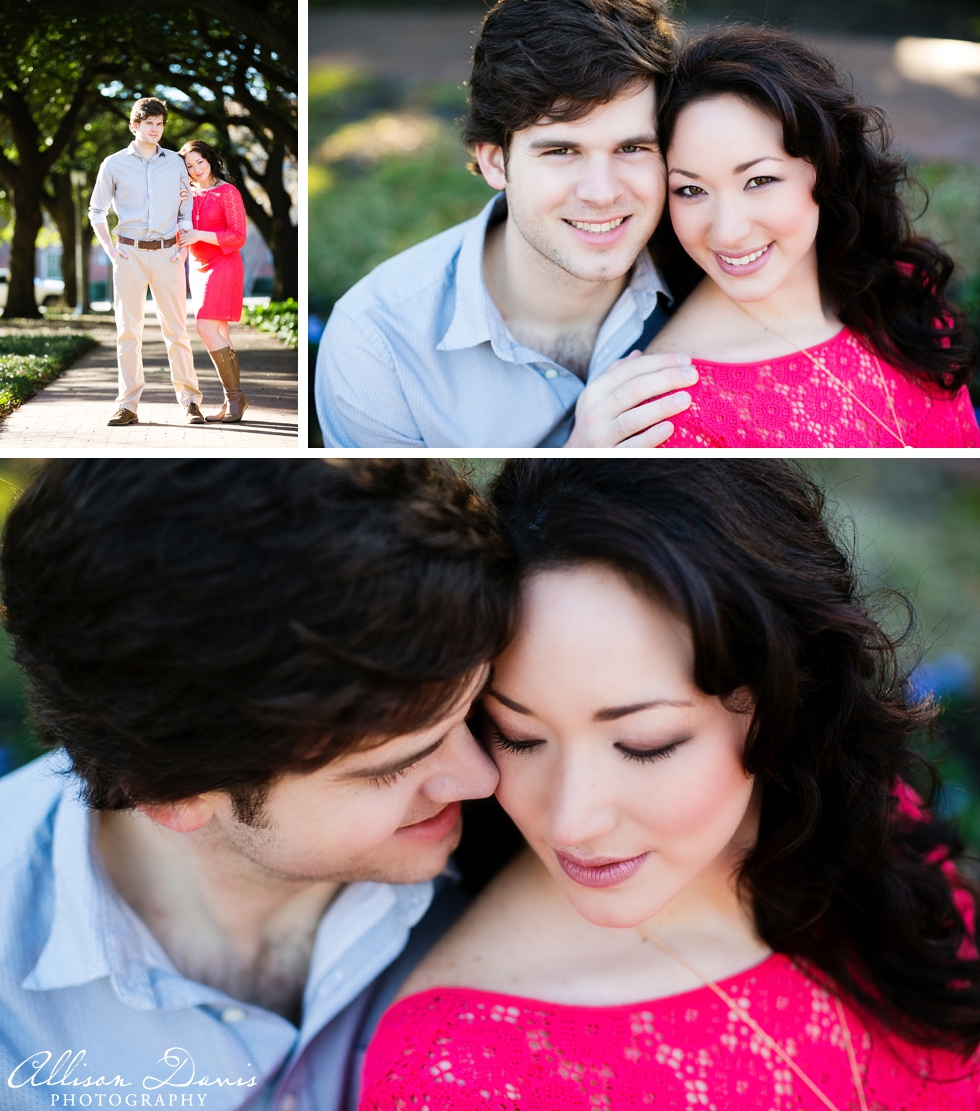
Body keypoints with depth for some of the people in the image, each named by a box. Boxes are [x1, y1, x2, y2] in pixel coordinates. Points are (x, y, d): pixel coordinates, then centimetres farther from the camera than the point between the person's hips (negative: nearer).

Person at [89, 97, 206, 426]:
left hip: (168, 254, 0)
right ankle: (128, 405, 2)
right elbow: (96, 211, 12)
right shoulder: (114, 164, 6)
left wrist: (184, 246, 1)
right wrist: (109, 249, 1)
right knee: (128, 330, 0)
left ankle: (190, 401, 4)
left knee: (176, 328, -1)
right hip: (129, 254, 0)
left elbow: (188, 206, 14)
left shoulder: (175, 162, 9)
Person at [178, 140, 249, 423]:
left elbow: (238, 237, -13)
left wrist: (200, 235, -19)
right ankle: (233, 400, 8)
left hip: (223, 267, -7)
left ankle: (234, 396, -9)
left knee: (206, 328, -17)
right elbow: (181, 235, 16)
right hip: (199, 268, 7)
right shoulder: (190, 195, 13)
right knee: (219, 336, 5)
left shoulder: (228, 192, -7)